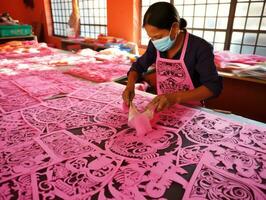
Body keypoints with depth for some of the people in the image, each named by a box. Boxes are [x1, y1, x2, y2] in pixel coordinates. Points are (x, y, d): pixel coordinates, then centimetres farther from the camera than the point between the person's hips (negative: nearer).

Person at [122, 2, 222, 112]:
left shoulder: (200, 48, -17)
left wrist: (176, 97, -33)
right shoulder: (155, 45, -4)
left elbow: (213, 86, -20)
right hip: (162, 107, 4)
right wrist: (130, 85, -14)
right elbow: (138, 66, 7)